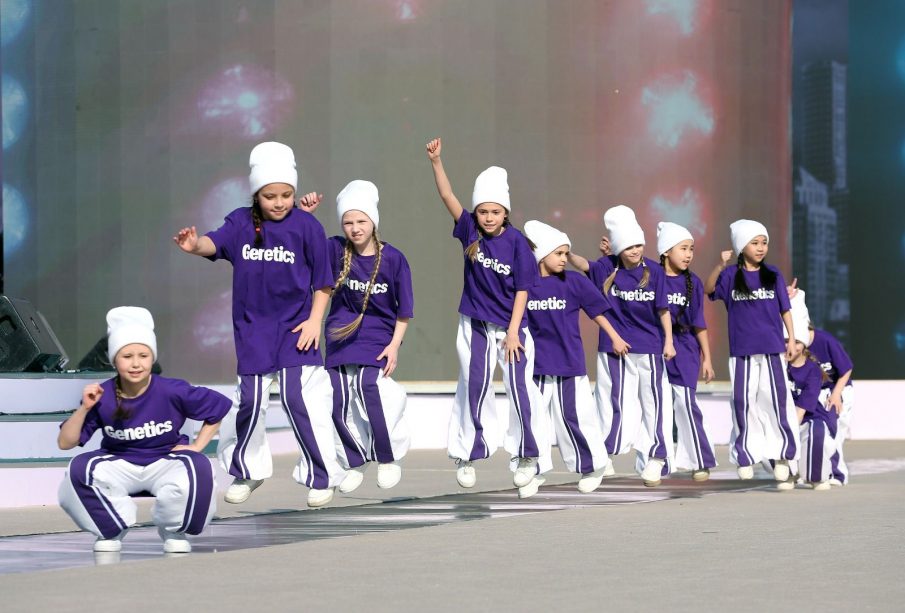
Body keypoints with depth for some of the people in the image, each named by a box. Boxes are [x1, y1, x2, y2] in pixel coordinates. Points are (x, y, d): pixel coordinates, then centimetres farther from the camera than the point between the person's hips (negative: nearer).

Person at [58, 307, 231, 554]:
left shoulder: (172, 392, -19)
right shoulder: (102, 397, -15)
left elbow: (220, 406, -3)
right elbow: (65, 443, -11)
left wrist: (196, 446, -6)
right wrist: (84, 409, -26)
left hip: (164, 463, -1)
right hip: (119, 466, 1)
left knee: (198, 467, -34)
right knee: (81, 468, -29)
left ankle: (173, 531, -2)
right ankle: (111, 530, 0)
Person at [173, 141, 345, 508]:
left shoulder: (306, 226, -7)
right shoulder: (242, 222, -2)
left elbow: (323, 281, -1)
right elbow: (216, 243, -21)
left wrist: (315, 320, -9)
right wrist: (195, 245, -42)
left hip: (295, 328, -3)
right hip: (252, 329, 3)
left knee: (299, 399, -10)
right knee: (249, 402, 9)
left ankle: (321, 478, 4)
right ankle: (246, 472, 30)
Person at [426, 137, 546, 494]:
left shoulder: (516, 242, -11)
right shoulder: (470, 231, -5)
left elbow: (522, 289, -9)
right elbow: (447, 196, -15)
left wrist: (513, 331, -12)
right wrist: (435, 162, -28)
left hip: (512, 326, -2)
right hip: (476, 324, 2)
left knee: (520, 387, -3)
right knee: (475, 386, 6)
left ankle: (527, 457, 10)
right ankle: (467, 455, 15)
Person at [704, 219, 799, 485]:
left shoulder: (773, 275, 4)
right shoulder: (731, 275, 1)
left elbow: (785, 309, 8)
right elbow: (707, 290, -13)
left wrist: (792, 338, 4)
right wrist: (720, 266, -25)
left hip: (772, 348, 0)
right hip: (742, 350, 0)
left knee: (777, 399, -3)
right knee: (743, 401, 4)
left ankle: (782, 455, 5)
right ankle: (745, 455, 13)